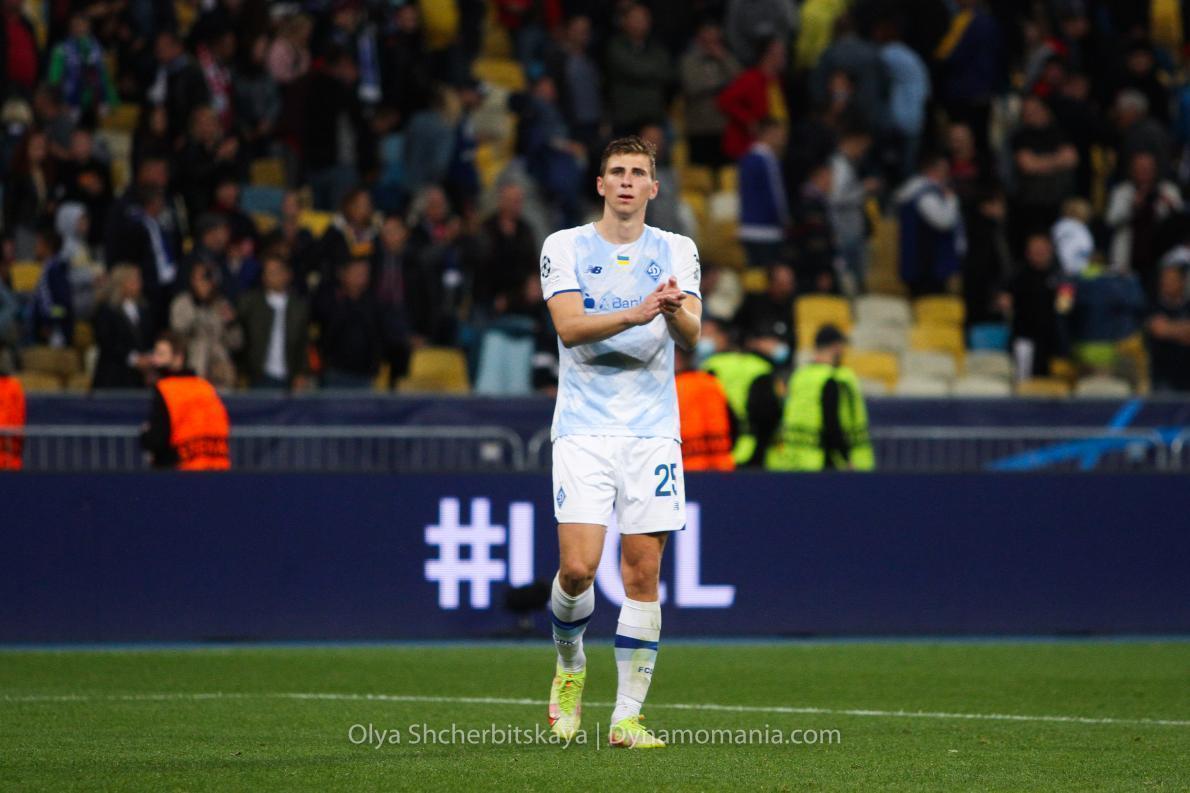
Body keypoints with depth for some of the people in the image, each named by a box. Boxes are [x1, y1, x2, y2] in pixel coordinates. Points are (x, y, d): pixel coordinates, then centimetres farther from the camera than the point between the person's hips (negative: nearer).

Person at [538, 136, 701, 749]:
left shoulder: (678, 252, 8)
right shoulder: (564, 247, 3)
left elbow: (691, 336, -4)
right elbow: (569, 326, -12)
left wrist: (676, 313, -28)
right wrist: (636, 313, -27)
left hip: (653, 430, 2)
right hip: (583, 428, -2)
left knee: (642, 574, -2)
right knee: (577, 566, -12)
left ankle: (627, 715, 4)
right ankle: (569, 663, 19)